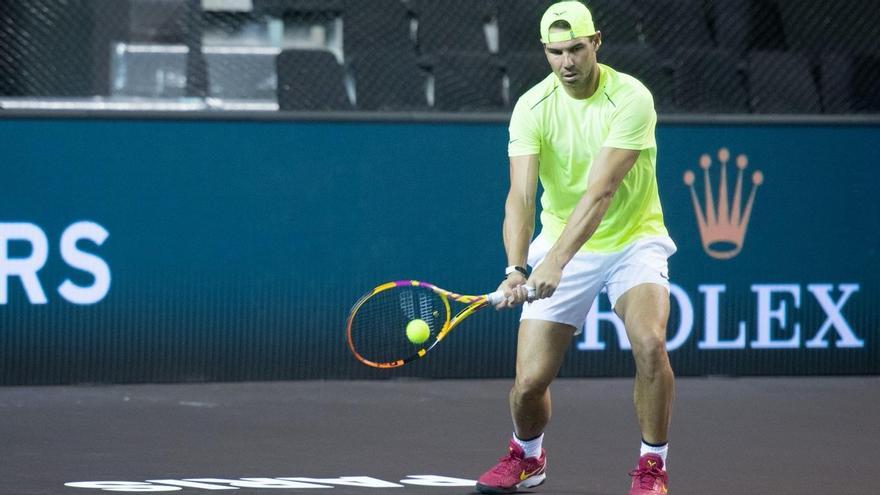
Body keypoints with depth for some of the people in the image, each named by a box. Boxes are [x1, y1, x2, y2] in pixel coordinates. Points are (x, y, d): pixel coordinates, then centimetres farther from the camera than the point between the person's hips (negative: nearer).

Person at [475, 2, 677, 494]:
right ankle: (527, 456, 30)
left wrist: (556, 260, -38)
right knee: (529, 382, -5)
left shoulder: (631, 99, -20)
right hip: (560, 249, 2)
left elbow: (599, 192, -28)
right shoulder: (532, 107, -11)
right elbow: (521, 197, -19)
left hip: (633, 242, -2)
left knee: (650, 343, -29)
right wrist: (516, 269, -36)